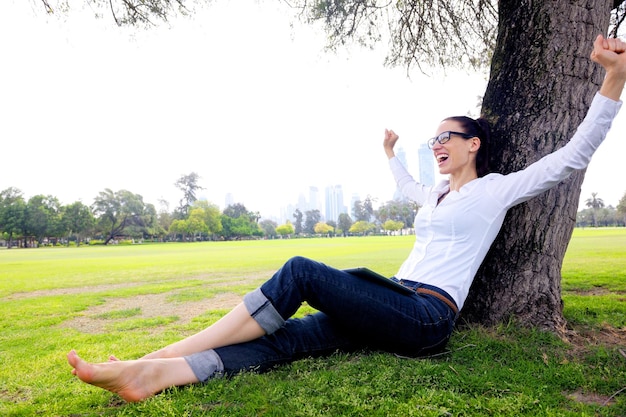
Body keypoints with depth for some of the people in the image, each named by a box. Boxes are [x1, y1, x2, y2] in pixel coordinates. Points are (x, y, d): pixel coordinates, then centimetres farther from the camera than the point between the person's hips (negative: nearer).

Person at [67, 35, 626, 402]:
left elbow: (574, 155, 1)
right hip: (396, 311, 7)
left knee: (302, 271, -23)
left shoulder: (496, 188, 4)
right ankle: (153, 374, -26)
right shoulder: (440, 194, 24)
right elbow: (411, 189, 46)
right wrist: (391, 154, 57)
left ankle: (169, 353, -19)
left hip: (426, 319, -7)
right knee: (286, 338, -16)